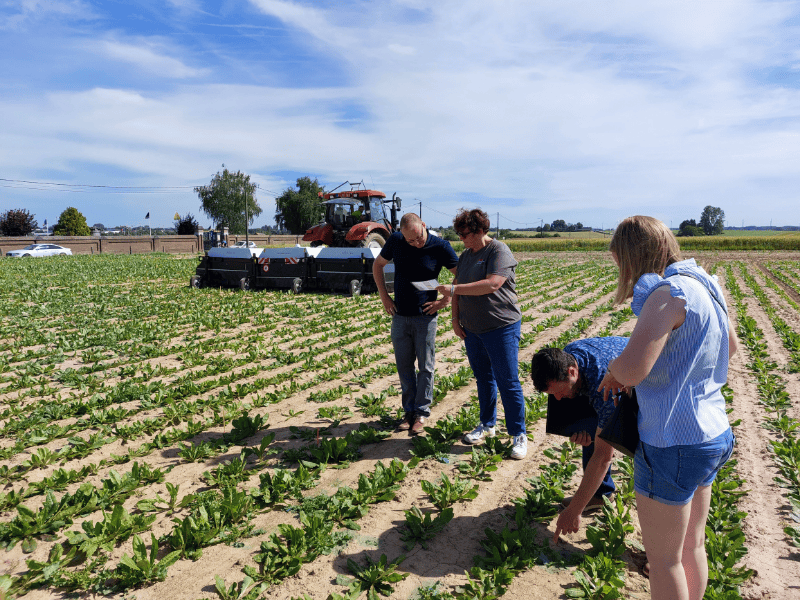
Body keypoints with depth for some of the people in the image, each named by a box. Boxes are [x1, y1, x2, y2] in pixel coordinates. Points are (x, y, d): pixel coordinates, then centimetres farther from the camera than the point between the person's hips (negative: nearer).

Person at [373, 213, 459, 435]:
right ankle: (409, 410, 24)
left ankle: (421, 413, 17)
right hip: (399, 315, 3)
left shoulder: (440, 247, -12)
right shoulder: (395, 241, -3)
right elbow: (377, 265, 13)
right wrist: (384, 296, 6)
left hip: (425, 317, -3)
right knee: (404, 366, 10)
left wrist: (445, 300, -7)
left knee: (425, 367, 5)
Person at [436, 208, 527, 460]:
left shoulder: (499, 252, -11)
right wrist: (455, 319, 6)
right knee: (483, 378, 16)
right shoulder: (465, 255, 13)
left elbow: (492, 284, -25)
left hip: (501, 328, -7)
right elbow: (458, 289, 17)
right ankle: (487, 425, 30)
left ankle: (519, 435, 7)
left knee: (508, 382, -3)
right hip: (472, 329, 7)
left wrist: (453, 289, -22)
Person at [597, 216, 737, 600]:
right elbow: (730, 346, 23)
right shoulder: (702, 288, 6)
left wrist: (613, 368, -10)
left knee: (662, 559, 10)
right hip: (712, 435, 9)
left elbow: (632, 370, -33)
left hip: (674, 445, -9)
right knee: (692, 546, 24)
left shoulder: (667, 294, -22)